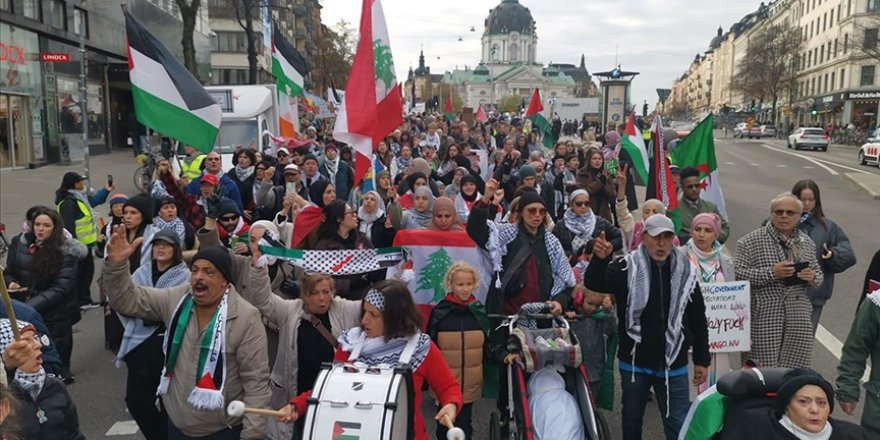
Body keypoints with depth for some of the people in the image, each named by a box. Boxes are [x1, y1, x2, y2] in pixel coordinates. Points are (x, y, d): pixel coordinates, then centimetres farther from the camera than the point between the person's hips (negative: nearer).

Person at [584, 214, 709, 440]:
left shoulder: (686, 271, 0)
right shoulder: (628, 268, -7)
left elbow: (698, 319, 6)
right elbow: (594, 284, -19)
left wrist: (701, 360, 7)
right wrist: (599, 259, -39)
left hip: (673, 364, 1)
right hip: (635, 362, -1)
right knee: (631, 420, 16)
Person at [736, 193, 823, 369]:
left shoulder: (806, 242, 16)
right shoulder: (750, 241, -2)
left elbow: (819, 275, 23)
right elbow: (737, 274, -10)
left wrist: (812, 277, -1)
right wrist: (771, 273, -19)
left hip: (799, 321, 5)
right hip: (763, 320, -5)